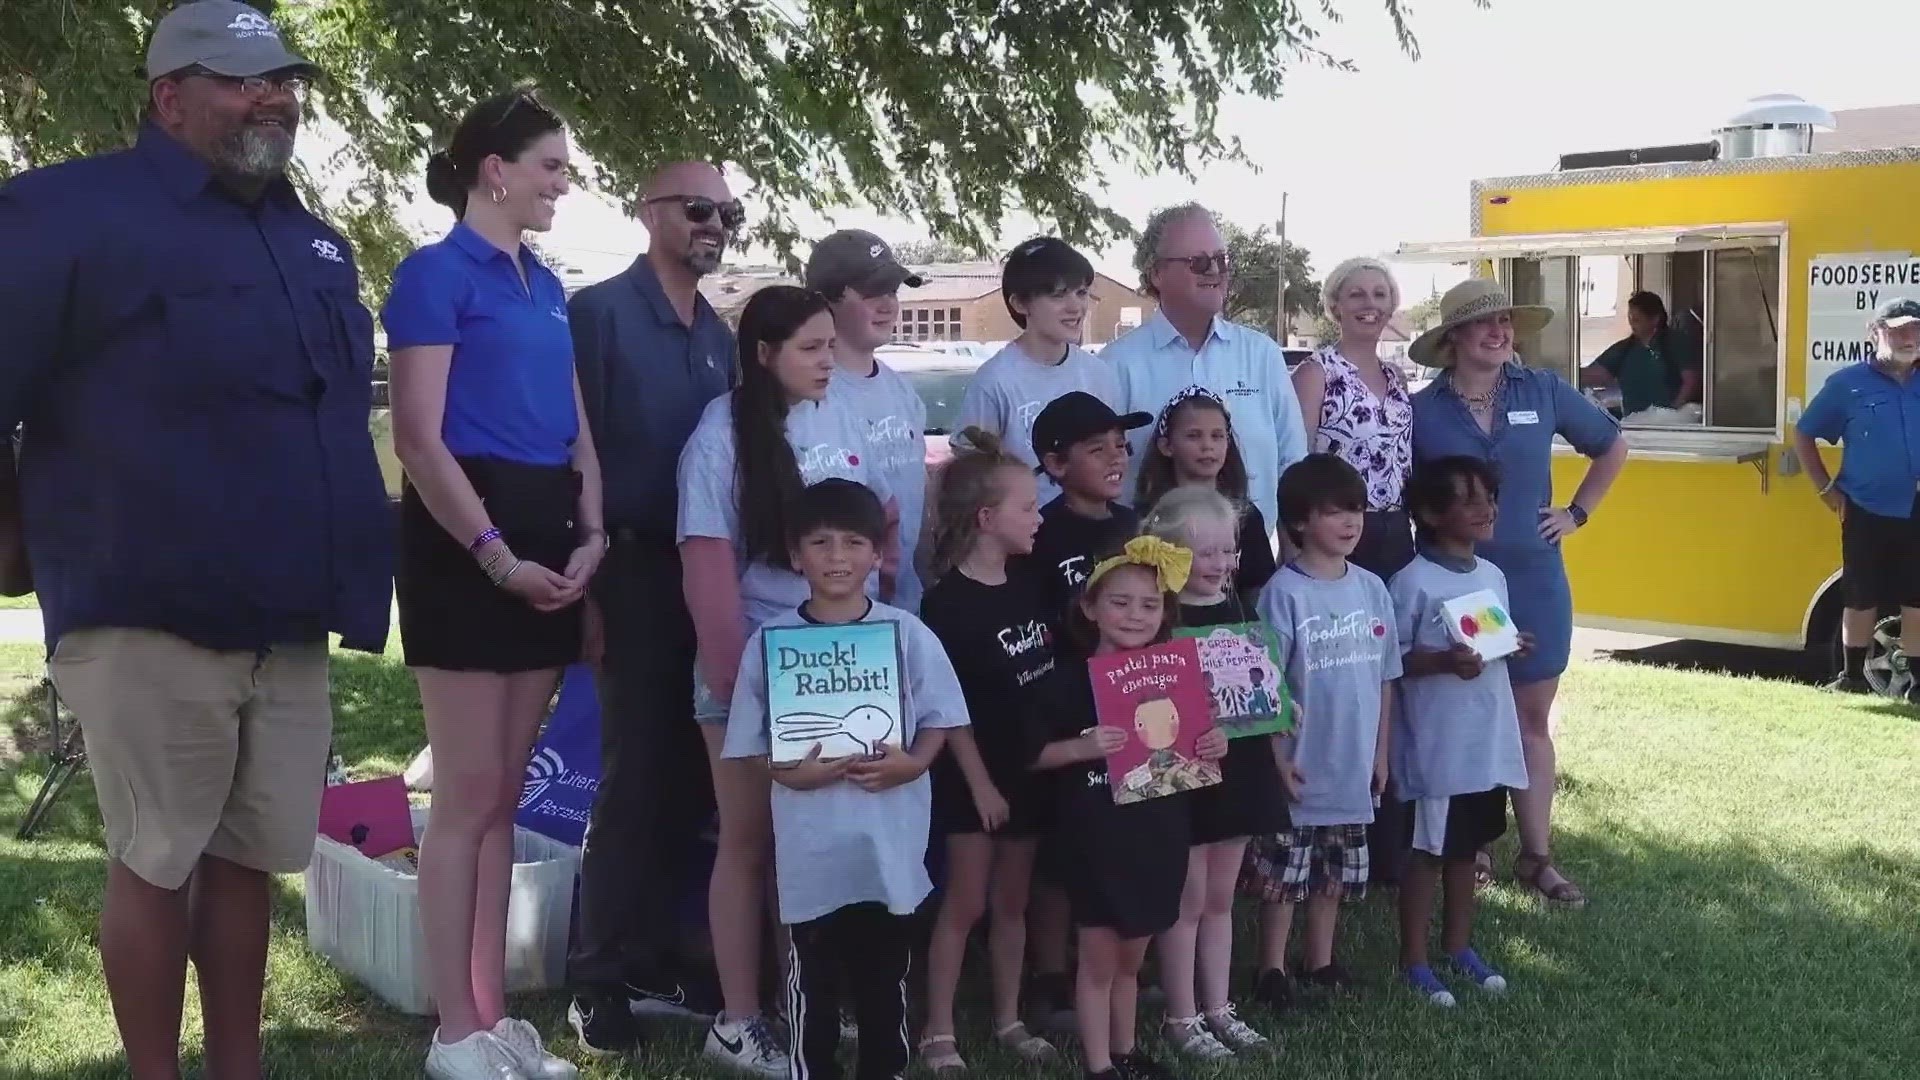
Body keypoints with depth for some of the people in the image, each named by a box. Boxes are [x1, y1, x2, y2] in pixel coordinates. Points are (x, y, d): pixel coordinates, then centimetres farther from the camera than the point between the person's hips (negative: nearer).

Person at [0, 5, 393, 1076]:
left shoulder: (316, 245, 16)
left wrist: (353, 566, 23)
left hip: (286, 623, 6)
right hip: (152, 619, -6)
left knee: (249, 857, 12)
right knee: (156, 861, 3)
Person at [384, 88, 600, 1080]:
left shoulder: (545, 286, 17)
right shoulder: (436, 273, -7)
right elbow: (418, 438, -14)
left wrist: (589, 536, 3)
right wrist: (495, 553, -20)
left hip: (546, 539, 8)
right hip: (466, 538, -8)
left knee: (503, 795, 11)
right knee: (466, 796, -4)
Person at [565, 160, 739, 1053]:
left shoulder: (719, 335, 14)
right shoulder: (600, 311, -8)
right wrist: (587, 572, -15)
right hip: (633, 567, -6)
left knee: (688, 774, 11)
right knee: (636, 773, -2)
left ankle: (650, 957, 23)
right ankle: (600, 978, 11)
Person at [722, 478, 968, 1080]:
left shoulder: (908, 635, -2)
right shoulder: (771, 641, -2)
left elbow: (939, 719, 4)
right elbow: (750, 742, 1)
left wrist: (910, 765, -14)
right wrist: (789, 772, -16)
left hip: (889, 842, 1)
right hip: (812, 847, -1)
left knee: (884, 974, 15)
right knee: (813, 976, 9)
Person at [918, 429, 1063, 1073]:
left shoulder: (1029, 581, 4)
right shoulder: (947, 602, -16)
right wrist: (979, 781, -15)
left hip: (1029, 766, 6)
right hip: (973, 775, -6)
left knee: (1012, 902, 15)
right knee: (965, 903, 2)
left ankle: (1008, 1020, 27)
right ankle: (939, 1031, 13)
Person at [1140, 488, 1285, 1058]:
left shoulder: (1238, 606, 8)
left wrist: (1279, 707, -1)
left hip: (1238, 764, 7)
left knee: (1220, 898, 15)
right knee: (1187, 900, 3)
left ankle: (1217, 1008, 26)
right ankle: (1181, 1018, 14)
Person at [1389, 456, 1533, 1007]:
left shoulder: (1494, 576, 7)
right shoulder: (1413, 582, -15)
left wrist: (1513, 647, -3)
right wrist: (1444, 661, -27)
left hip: (1489, 740, 7)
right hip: (1436, 745, -7)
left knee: (1466, 846, 18)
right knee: (1426, 850, 4)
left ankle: (1459, 944, 33)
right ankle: (1415, 959, 16)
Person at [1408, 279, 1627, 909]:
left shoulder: (1542, 392, 1)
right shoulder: (1423, 410, -4)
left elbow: (1612, 448, 14)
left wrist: (1577, 513, 8)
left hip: (1535, 582, 2)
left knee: (1532, 721, 8)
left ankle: (1536, 858, 14)